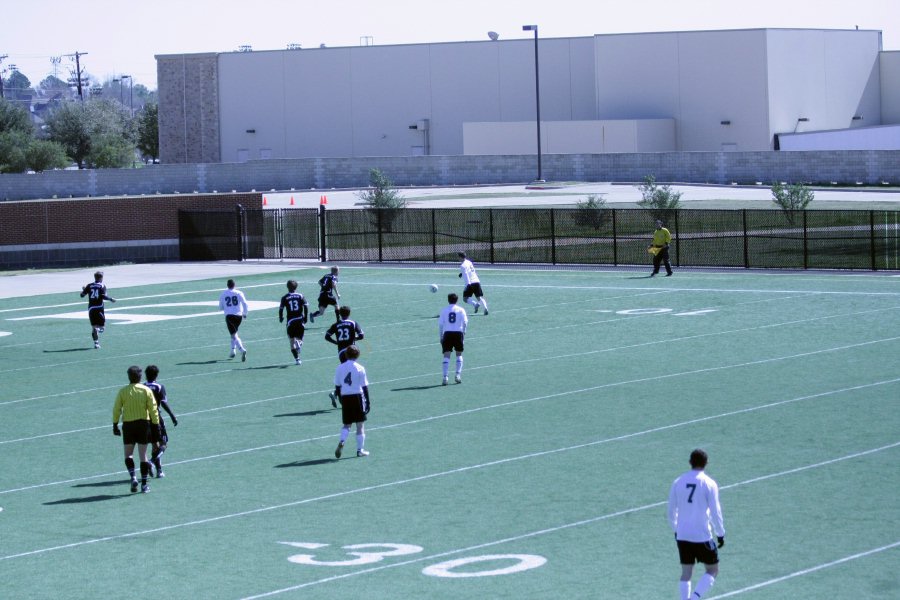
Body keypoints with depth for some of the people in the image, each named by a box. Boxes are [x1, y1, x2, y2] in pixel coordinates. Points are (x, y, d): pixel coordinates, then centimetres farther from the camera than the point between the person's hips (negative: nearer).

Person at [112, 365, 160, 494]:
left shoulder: (123, 391, -2)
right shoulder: (146, 391, -3)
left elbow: (116, 409, -2)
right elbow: (153, 409, -3)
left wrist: (115, 425, 6)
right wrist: (156, 425, 3)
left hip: (128, 425, 0)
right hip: (144, 423, 0)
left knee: (128, 454, 12)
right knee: (143, 455, 7)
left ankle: (133, 478, -10)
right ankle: (144, 484, 6)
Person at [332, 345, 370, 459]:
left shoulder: (340, 367, 2)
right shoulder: (360, 368, -7)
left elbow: (337, 386, 6)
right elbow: (364, 386, -6)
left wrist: (340, 399, 17)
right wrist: (367, 402, 0)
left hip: (345, 397, 3)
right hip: (357, 397, -3)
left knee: (347, 424, 14)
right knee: (360, 425, 7)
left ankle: (341, 442, -12)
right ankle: (360, 450, 10)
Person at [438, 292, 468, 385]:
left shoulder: (444, 310, 4)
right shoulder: (461, 310, 3)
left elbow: (440, 324, 1)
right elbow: (465, 323, -3)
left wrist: (441, 336, 9)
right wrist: (464, 332, 12)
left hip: (447, 333, 0)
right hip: (458, 333, 0)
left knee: (446, 356, -2)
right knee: (459, 355, 16)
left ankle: (445, 377, -13)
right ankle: (458, 375, 7)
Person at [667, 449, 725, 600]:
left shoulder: (678, 482, 3)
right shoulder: (709, 484, -9)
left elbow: (671, 510, 10)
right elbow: (715, 512, -10)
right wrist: (721, 534, 0)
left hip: (682, 535, 4)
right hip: (702, 536, -4)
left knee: (686, 572, 13)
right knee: (713, 570, 9)